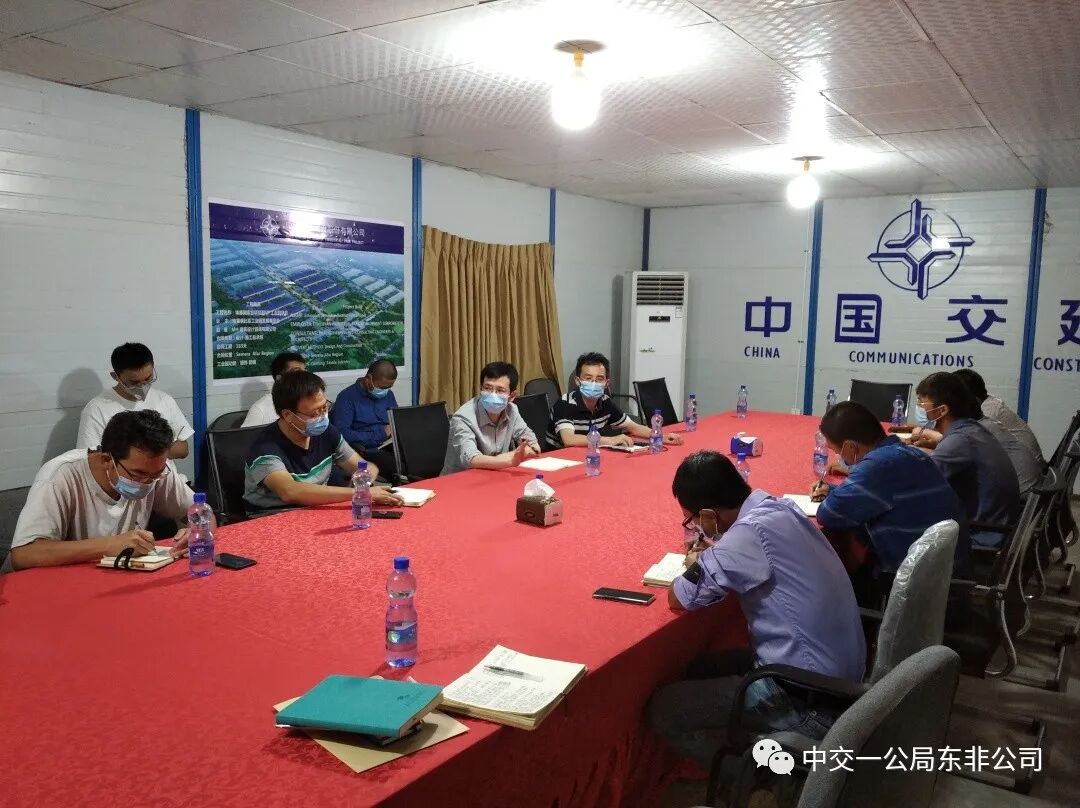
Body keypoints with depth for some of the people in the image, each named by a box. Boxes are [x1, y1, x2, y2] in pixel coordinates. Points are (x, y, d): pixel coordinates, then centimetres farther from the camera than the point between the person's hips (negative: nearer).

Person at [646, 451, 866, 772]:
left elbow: (678, 599, -16)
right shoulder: (780, 508, -2)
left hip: (809, 702, -9)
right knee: (702, 669, 23)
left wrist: (696, 566, 3)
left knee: (662, 707, -1)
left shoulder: (750, 533, -27)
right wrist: (715, 556, 6)